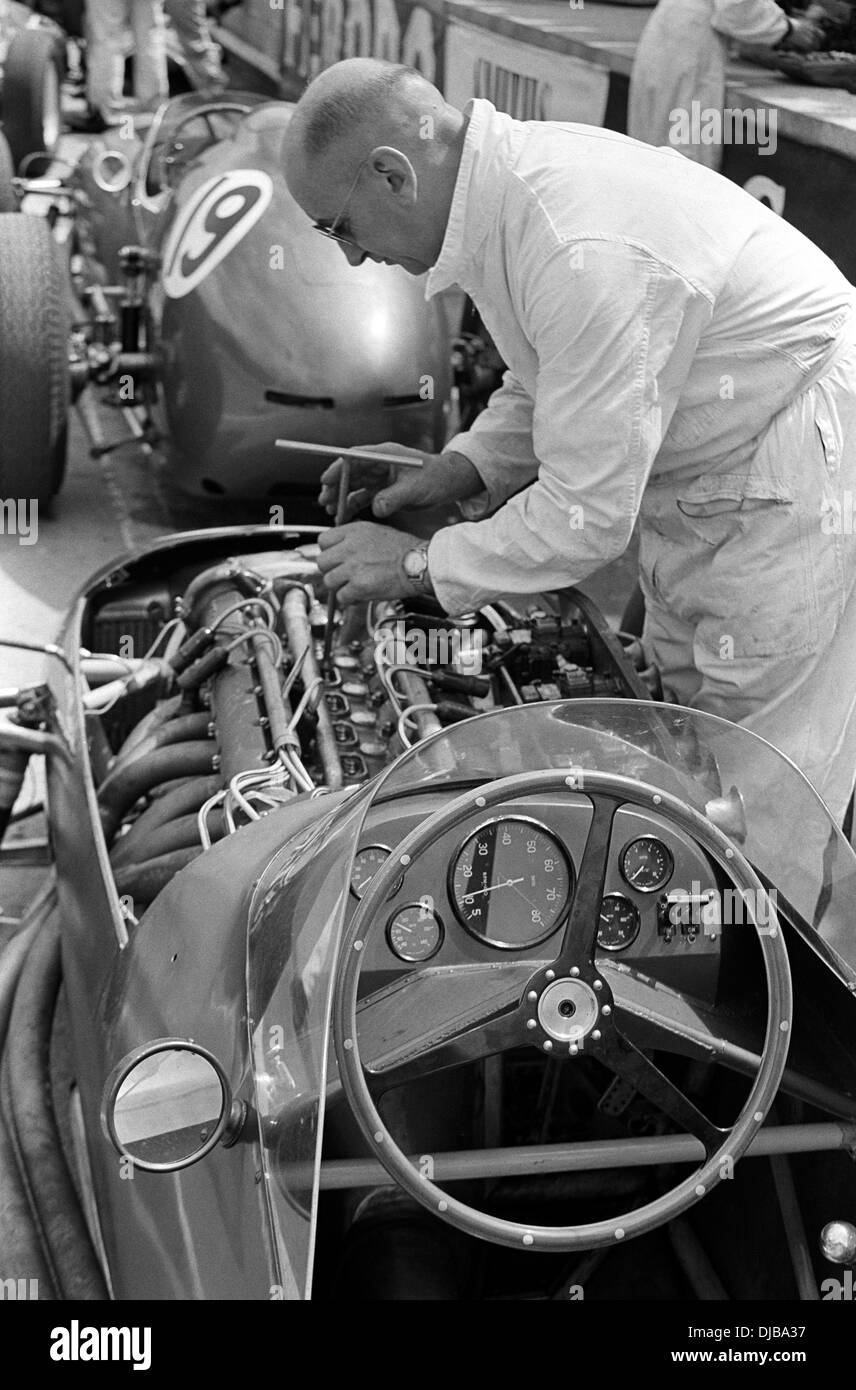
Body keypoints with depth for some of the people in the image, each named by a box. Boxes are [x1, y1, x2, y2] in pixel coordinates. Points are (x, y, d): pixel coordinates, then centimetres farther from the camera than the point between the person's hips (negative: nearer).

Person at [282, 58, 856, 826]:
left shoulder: (586, 255, -35)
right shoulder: (518, 168, -3)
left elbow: (588, 514, -29)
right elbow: (551, 380, 13)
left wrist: (421, 565, -17)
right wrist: (462, 467, -2)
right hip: (704, 474, 10)